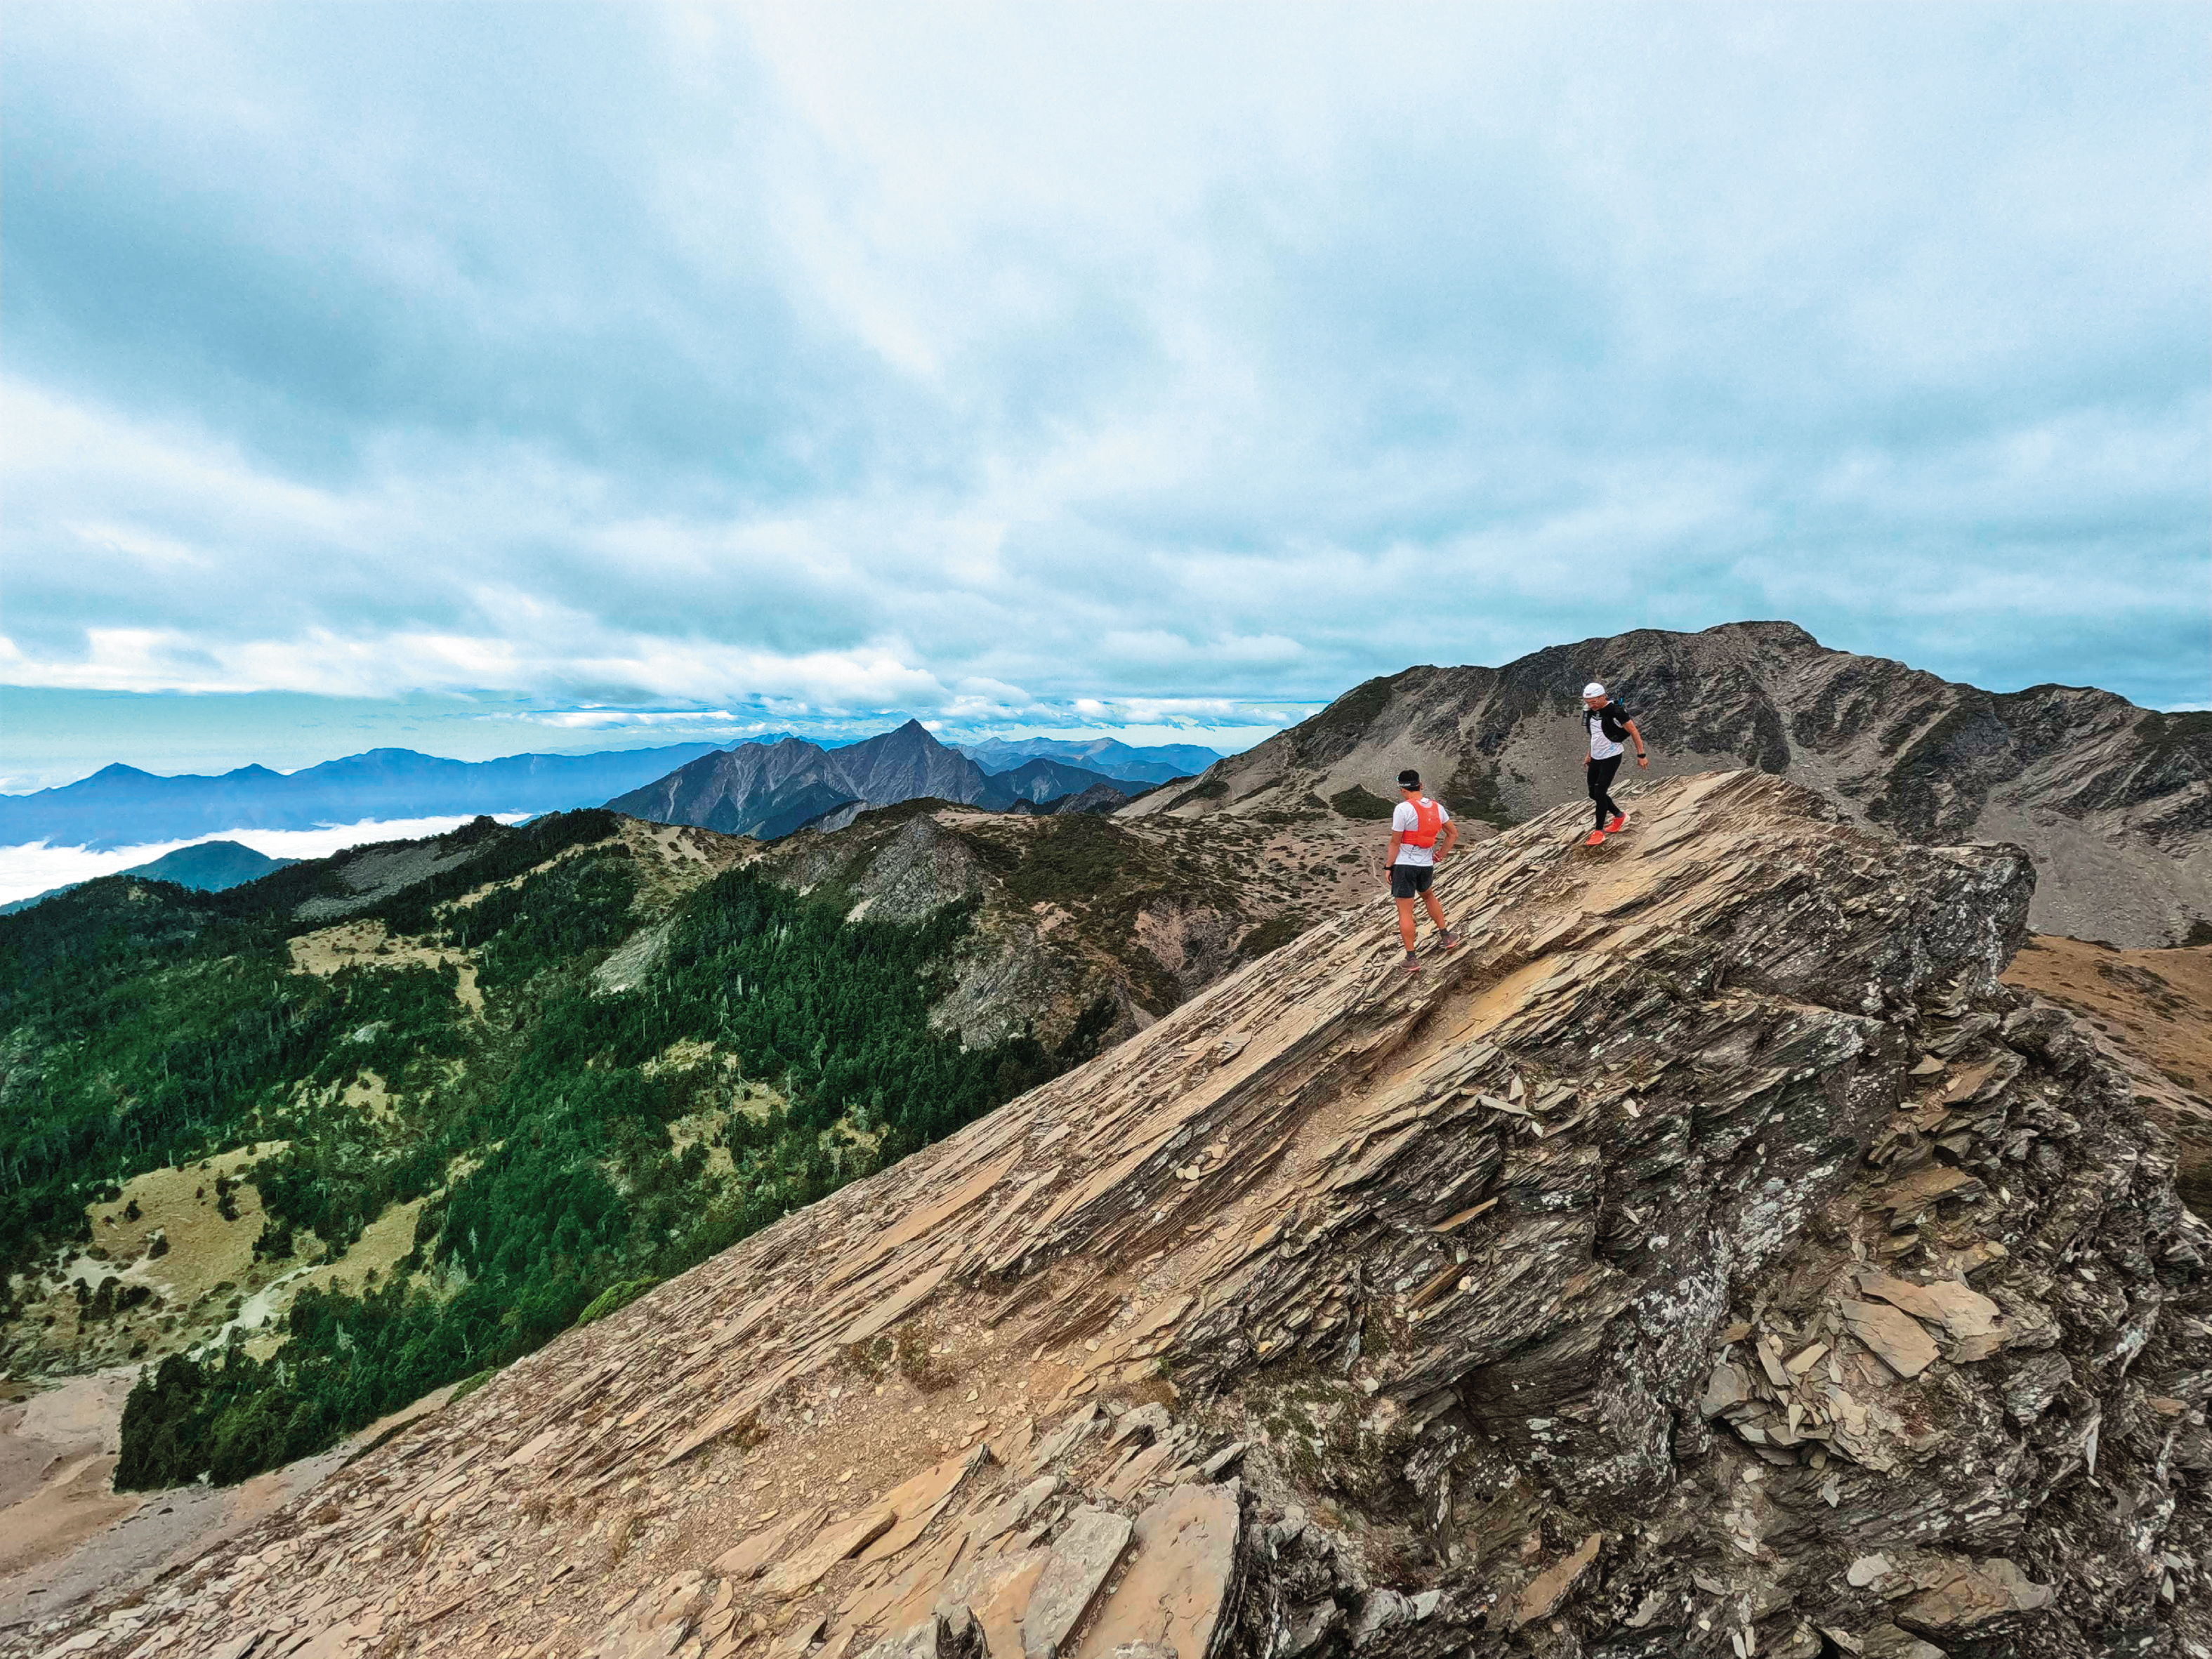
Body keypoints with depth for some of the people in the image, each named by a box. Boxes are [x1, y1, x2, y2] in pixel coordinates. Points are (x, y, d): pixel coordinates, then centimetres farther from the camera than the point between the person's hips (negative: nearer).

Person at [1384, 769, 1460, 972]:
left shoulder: (1403, 809, -16)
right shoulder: (1436, 807, 3)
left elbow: (1395, 843, -13)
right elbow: (1454, 834, 13)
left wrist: (1389, 866, -4)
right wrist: (1440, 855, 20)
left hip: (1405, 865, -6)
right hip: (1427, 865, 6)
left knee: (1405, 913, 1)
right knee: (1427, 895, 34)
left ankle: (1412, 959, 4)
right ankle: (1446, 937, 40)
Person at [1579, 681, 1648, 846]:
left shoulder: (1615, 712, -20)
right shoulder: (1591, 711, 3)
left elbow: (1634, 732, -13)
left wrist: (1641, 755, -12)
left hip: (1611, 758, -8)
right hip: (1596, 758, 8)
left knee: (1600, 792, -13)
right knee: (1593, 794, 11)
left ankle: (1599, 832, -4)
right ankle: (1619, 816, 34)